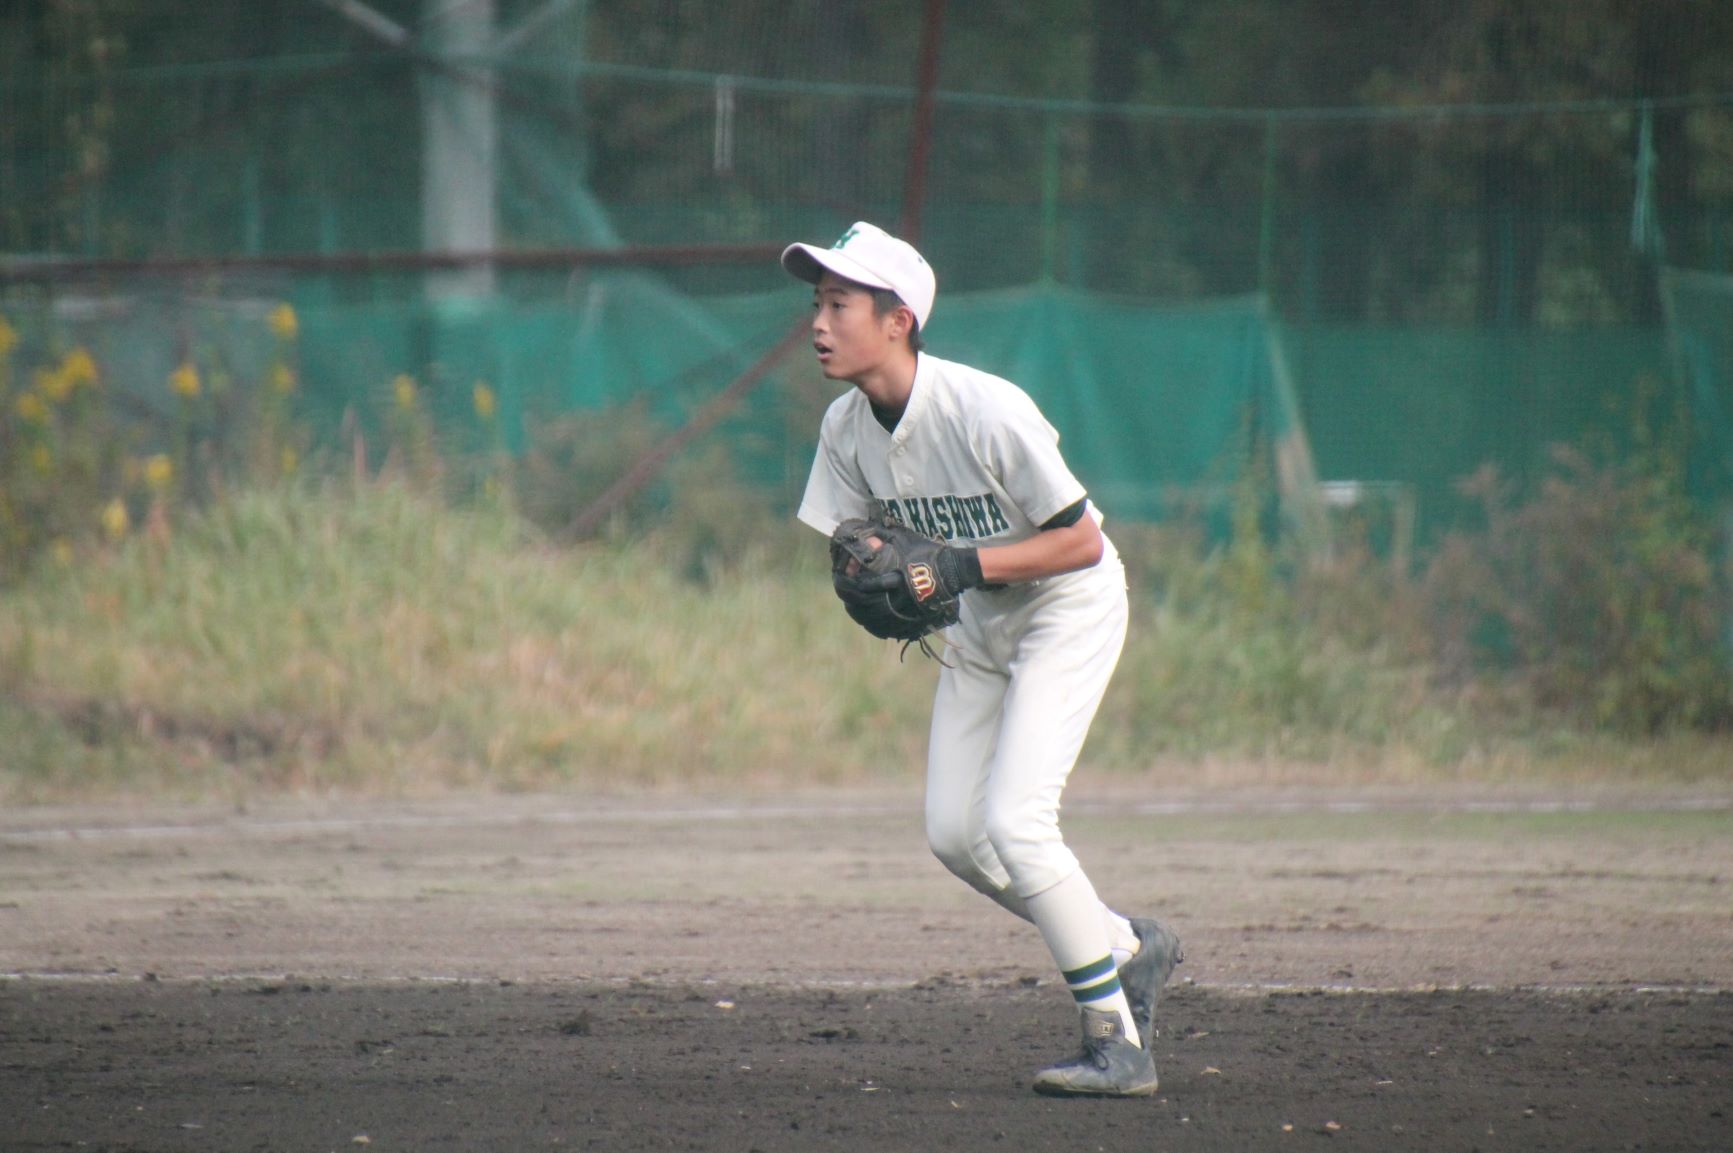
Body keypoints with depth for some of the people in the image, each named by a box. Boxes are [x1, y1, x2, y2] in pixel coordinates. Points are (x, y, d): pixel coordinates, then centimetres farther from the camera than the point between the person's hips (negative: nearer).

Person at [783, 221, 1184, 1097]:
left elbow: (1082, 541, -24)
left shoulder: (988, 412, -29)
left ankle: (1119, 1044, -10)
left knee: (1012, 820, -19)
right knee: (953, 834, 3)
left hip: (1069, 608, -8)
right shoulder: (847, 428, -8)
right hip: (980, 628, 8)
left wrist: (968, 564, -33)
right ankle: (1128, 948, 24)